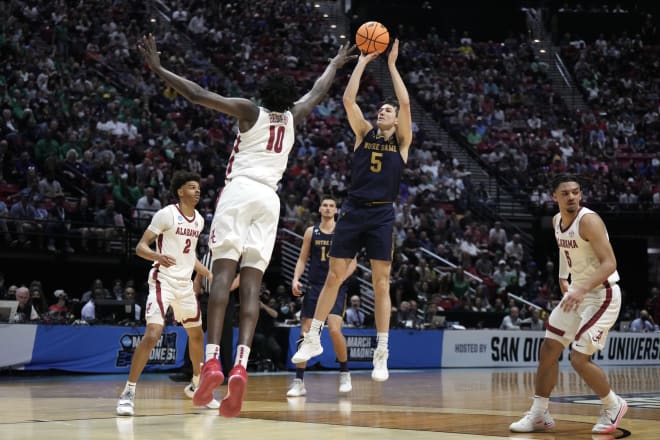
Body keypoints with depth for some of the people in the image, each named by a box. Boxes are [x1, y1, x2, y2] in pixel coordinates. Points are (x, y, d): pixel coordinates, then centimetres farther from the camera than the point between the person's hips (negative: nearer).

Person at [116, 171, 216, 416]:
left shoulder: (199, 220, 10)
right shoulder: (167, 214, -11)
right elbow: (140, 246, -14)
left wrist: (211, 276, 17)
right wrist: (157, 256, -34)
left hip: (185, 284, 8)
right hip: (163, 281, -7)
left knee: (197, 335, 18)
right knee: (152, 334, -20)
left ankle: (196, 385, 38)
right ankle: (128, 392, -15)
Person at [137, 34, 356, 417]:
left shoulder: (250, 111, 8)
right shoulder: (293, 117, 19)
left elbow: (197, 94, 0)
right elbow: (318, 92, 39)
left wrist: (158, 69, 6)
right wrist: (336, 64, 56)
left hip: (240, 190, -3)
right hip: (270, 198, 3)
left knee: (223, 272, -13)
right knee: (252, 283, -3)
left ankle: (212, 361, -27)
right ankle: (240, 366, -21)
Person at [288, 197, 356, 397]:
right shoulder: (311, 232, 9)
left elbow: (352, 262, 1)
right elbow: (302, 259, 10)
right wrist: (296, 279, -6)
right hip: (314, 287, 3)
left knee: (334, 330, -19)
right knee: (305, 332, -1)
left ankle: (345, 374, 1)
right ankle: (299, 381, 5)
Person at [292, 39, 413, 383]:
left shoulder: (402, 141, 5)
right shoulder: (364, 133, 11)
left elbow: (406, 103, -8)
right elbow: (348, 99, 0)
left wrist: (392, 65, -3)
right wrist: (362, 63, 2)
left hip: (382, 215, -2)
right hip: (353, 211, 2)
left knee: (381, 284, -1)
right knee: (334, 276, 4)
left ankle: (382, 354, 3)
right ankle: (313, 338, 14)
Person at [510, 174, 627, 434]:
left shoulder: (589, 220, -22)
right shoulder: (557, 221, 3)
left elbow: (609, 263, -28)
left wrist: (582, 290, -39)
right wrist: (563, 278, 16)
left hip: (602, 294, -8)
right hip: (577, 292, 8)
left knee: (579, 359, -12)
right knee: (548, 350, 6)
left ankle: (614, 406, 12)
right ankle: (539, 415, 17)